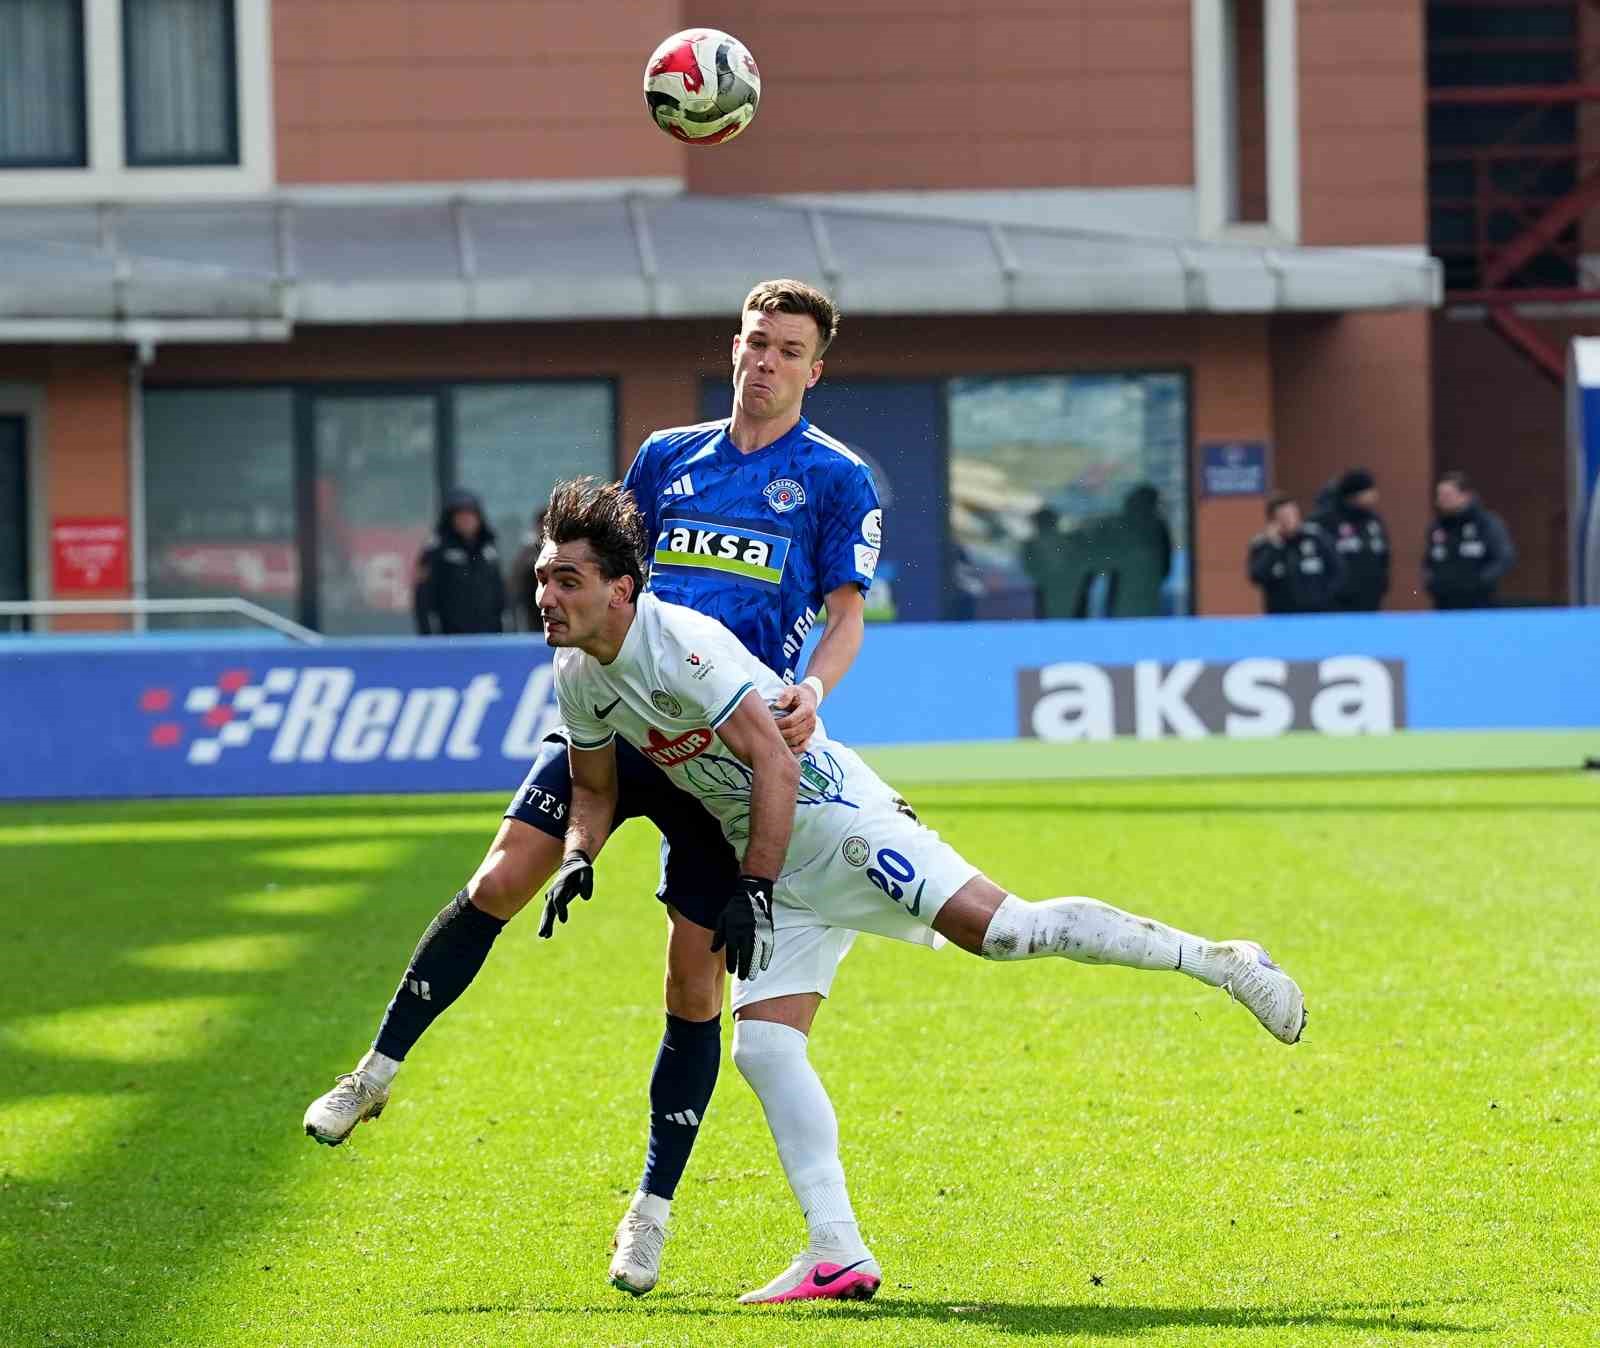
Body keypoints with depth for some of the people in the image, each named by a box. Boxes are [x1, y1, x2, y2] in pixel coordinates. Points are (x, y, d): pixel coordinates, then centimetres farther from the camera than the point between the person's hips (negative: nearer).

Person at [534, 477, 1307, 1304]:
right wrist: (579, 859, -3)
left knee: (1002, 931, -20)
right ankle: (838, 1256, -4)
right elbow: (594, 787, 17)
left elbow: (773, 763, -23)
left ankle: (1219, 961, -7)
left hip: (830, 818, -8)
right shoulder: (577, 678, 2)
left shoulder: (682, 643, -23)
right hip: (775, 866, 8)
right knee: (761, 1046, -4)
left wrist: (753, 887, -23)